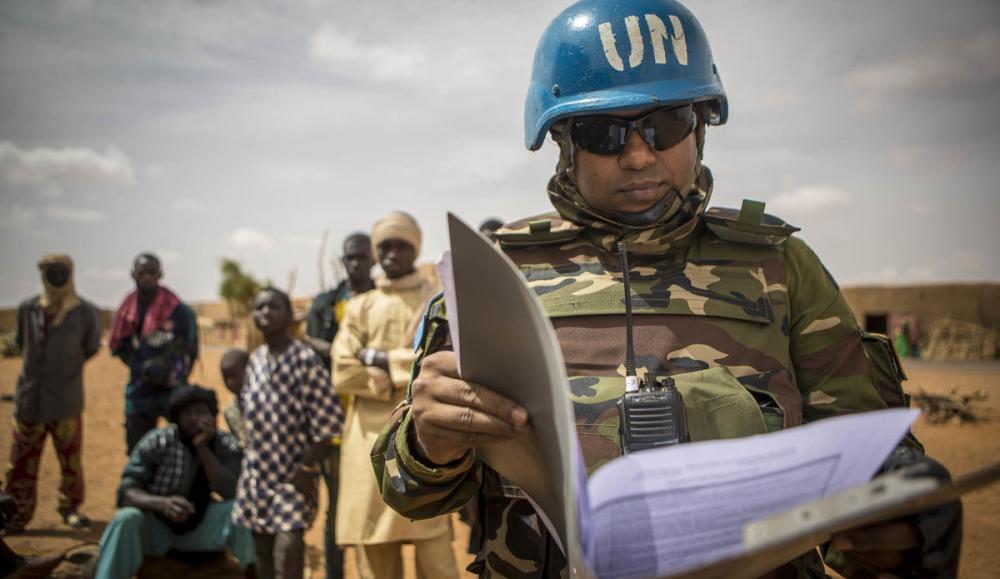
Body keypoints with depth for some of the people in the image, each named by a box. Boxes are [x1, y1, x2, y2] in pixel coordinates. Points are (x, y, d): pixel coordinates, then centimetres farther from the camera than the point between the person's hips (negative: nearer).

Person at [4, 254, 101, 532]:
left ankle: (70, 507, 24)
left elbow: (91, 349, 8)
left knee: (71, 460, 6)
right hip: (29, 399, 2)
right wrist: (42, 369, 13)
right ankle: (18, 512, 17)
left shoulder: (86, 313, -6)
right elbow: (21, 343, 16)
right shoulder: (27, 309, 0)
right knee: (21, 462, 5)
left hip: (66, 402, -2)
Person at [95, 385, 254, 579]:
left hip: (200, 527, 1)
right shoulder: (156, 442, -15)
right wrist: (162, 503, -39)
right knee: (126, 519, -33)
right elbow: (126, 491, -18)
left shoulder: (228, 446, -9)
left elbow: (232, 493, -23)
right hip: (156, 525, -1)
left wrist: (203, 447, -29)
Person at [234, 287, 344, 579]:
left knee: (288, 544, -14)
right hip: (257, 470, 7)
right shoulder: (254, 360, 7)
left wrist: (307, 468, -16)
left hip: (294, 472, -6)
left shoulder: (305, 359, -14)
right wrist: (251, 447, 8)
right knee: (262, 546, 14)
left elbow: (327, 419, -16)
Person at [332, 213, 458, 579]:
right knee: (372, 545, 4)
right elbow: (344, 372, 3)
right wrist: (406, 373, -6)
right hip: (370, 435, 3)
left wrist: (381, 361, -4)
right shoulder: (360, 307, 14)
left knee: (431, 541, -6)